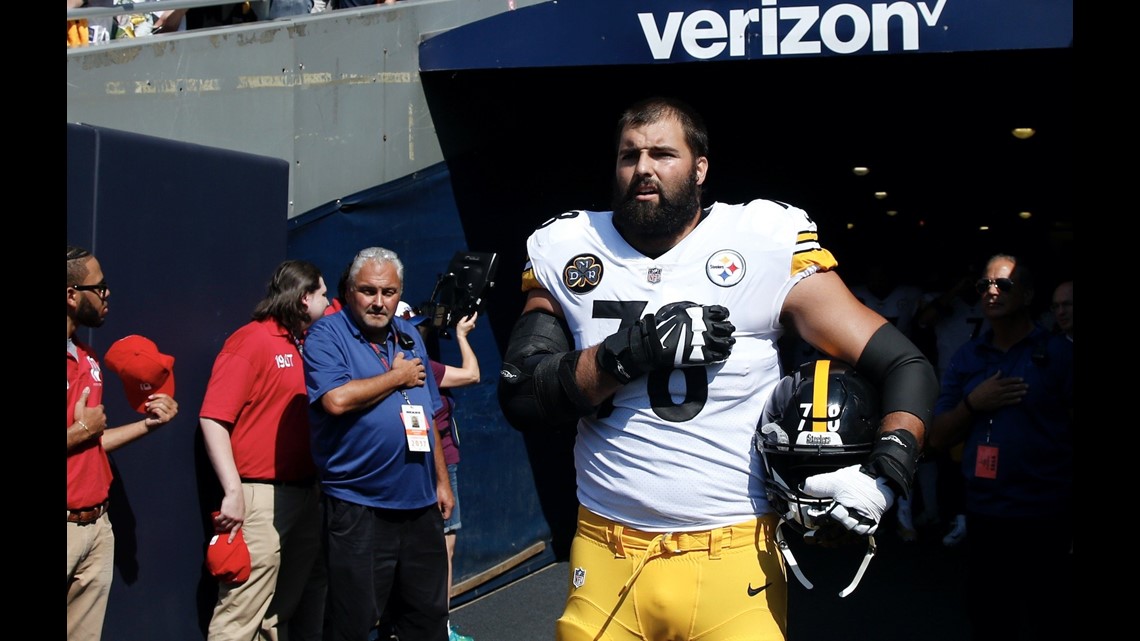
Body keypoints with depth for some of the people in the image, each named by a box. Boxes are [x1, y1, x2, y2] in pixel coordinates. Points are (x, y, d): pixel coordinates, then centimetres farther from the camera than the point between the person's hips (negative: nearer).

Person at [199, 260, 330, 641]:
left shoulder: (307, 346, 15)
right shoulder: (251, 341, -8)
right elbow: (213, 419, -15)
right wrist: (233, 492, -22)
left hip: (306, 493, 9)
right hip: (262, 496, -9)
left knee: (303, 603, 16)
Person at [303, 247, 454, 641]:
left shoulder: (409, 336, 13)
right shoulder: (327, 334, -7)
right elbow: (337, 399, -24)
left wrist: (442, 480, 16)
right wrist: (398, 377, -10)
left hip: (421, 504, 6)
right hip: (358, 509, -6)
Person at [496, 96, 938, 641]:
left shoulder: (766, 247, -4)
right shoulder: (566, 254, 4)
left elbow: (908, 368, -3)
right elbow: (520, 399, -3)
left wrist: (883, 475, -21)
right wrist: (630, 351, -17)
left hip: (734, 560, -2)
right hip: (605, 558, 2)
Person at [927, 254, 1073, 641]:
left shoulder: (1059, 354, -4)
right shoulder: (966, 358, 10)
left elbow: (1073, 434, -8)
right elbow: (937, 438, 10)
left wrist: (1075, 523, -12)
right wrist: (973, 403, -9)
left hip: (1046, 521, -4)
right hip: (984, 518, 4)